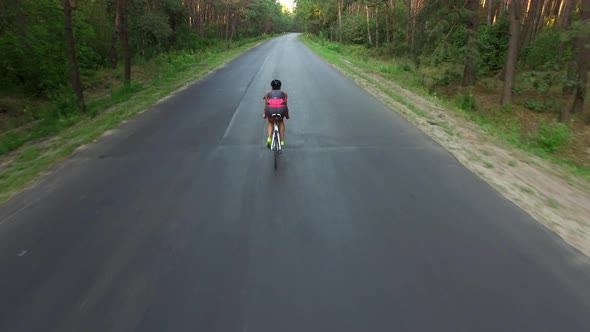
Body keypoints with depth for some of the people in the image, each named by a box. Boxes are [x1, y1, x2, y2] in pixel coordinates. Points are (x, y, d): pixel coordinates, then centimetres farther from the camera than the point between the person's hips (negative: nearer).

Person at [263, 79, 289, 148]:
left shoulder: (268, 93, 25)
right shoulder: (284, 93, 26)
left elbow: (266, 105, 20)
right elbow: (285, 104, 25)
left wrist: (264, 114, 35)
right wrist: (287, 114, 38)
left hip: (271, 110, 0)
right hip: (281, 109, 0)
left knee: (270, 123, 30)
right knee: (281, 121, 32)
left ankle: (269, 138, 5)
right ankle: (282, 140, 25)